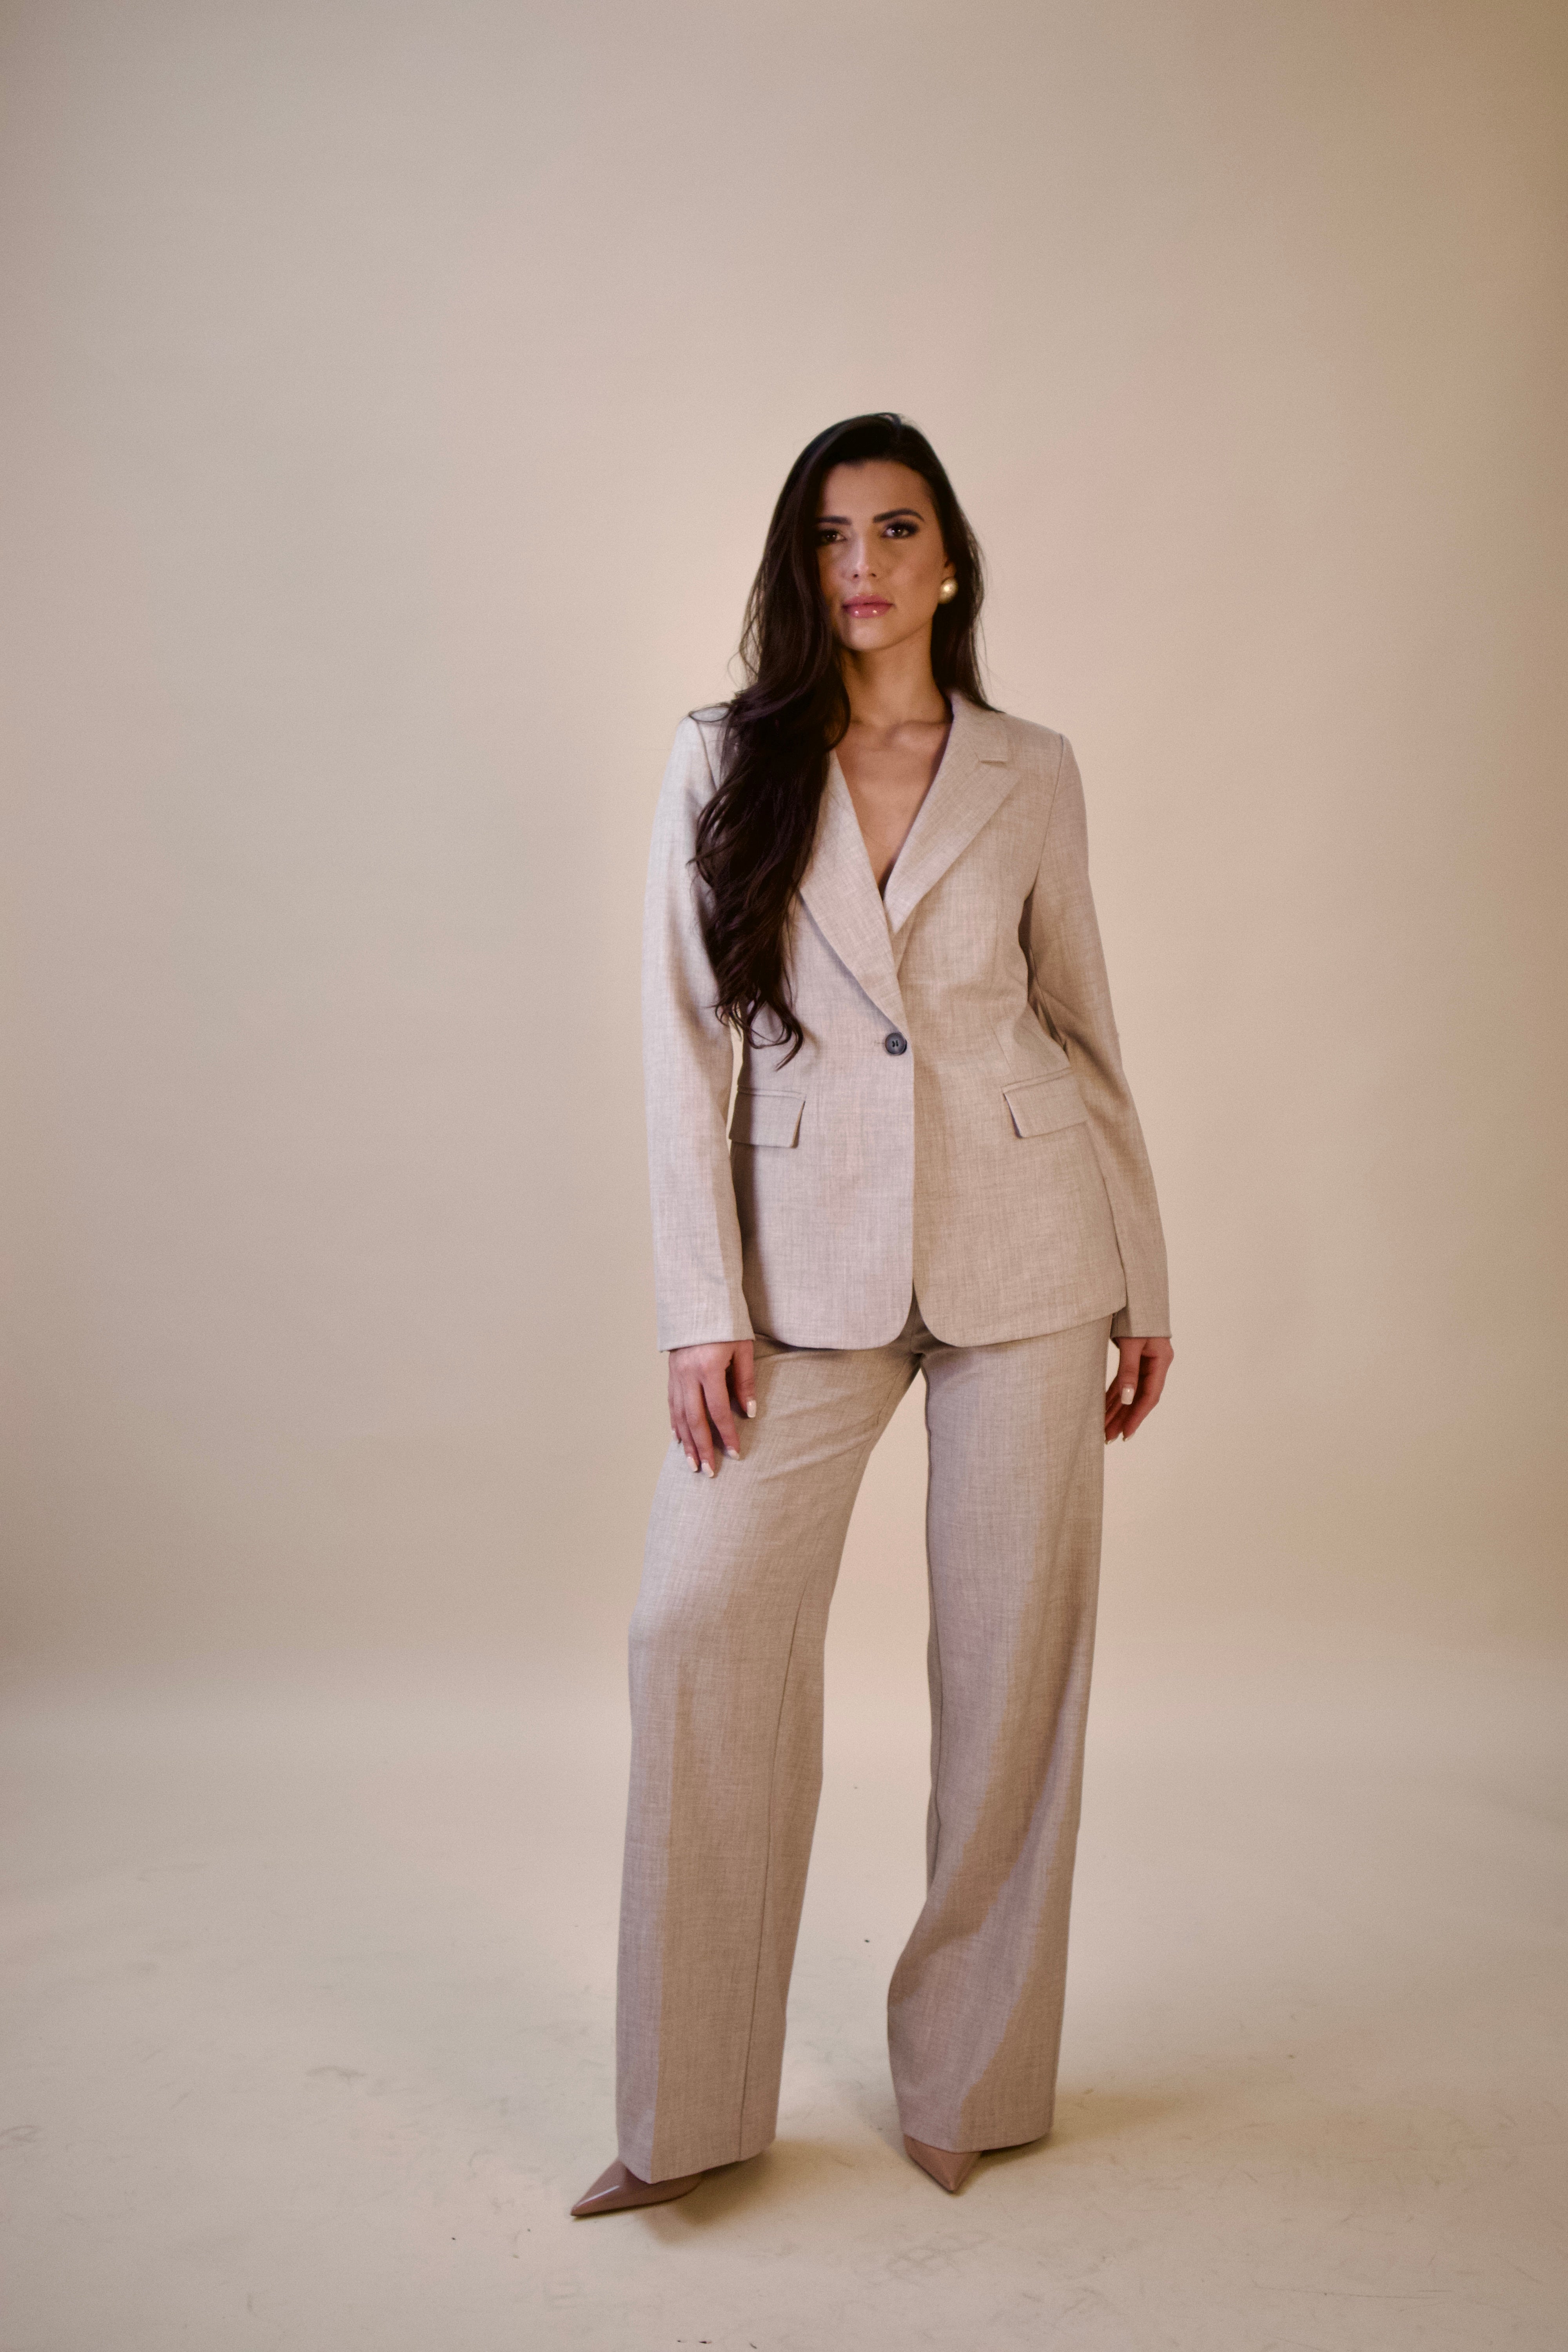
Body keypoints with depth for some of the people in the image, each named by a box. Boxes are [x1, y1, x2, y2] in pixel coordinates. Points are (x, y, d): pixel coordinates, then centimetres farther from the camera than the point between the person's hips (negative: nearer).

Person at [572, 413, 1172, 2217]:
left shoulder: (1031, 775, 5)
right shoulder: (723, 765, 3)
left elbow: (1084, 1029, 11)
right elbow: (682, 1044, 0)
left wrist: (1143, 1287, 9)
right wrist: (702, 1309, -7)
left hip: (1021, 1250, 1)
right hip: (810, 1256, 0)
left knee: (1010, 1653, 4)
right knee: (698, 1620, -7)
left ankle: (972, 2079, 23)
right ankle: (689, 2111, 10)